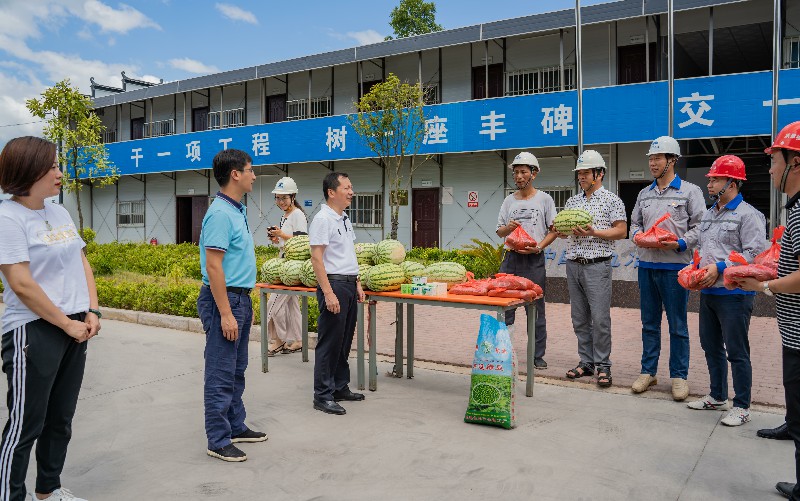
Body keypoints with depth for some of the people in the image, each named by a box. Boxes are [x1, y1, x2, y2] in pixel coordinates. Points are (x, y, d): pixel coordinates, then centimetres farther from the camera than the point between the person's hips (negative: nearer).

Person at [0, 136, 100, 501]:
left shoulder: (59, 212, 11)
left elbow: (82, 263, 14)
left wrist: (92, 313, 3)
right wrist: (67, 324, -13)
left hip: (75, 328, 7)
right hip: (34, 331, -7)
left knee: (61, 417, 16)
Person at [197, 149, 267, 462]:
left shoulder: (237, 211, 12)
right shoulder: (221, 214, -18)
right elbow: (213, 266, -22)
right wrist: (226, 314, -23)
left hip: (240, 298, 10)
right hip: (224, 299, -10)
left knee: (236, 371, 18)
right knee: (221, 374, -1)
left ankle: (236, 427, 30)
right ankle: (218, 441, 9)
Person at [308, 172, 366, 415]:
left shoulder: (345, 219, 16)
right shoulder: (323, 219, -12)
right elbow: (316, 258, -17)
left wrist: (357, 284, 18)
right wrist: (328, 294, -22)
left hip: (349, 285, 9)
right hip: (333, 285, -9)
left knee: (344, 342, 15)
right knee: (329, 343, -3)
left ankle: (340, 388, 26)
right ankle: (323, 396, 6)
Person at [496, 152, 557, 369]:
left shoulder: (544, 199, 3)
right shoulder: (509, 200, 12)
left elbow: (554, 230, 0)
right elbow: (499, 231, 14)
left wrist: (538, 247, -15)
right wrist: (508, 228, -8)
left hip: (534, 259, -3)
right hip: (511, 257, 3)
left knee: (536, 310, 3)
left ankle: (538, 356, 13)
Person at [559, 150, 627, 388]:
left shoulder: (611, 200, 0)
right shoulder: (572, 201, 16)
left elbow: (621, 231, -5)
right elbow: (563, 230, 18)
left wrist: (593, 232, -16)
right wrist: (562, 230, -6)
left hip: (597, 264, -5)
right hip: (573, 264, 6)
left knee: (600, 318, -6)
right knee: (579, 319, 9)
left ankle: (603, 366, 4)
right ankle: (586, 362, 18)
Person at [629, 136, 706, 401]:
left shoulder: (690, 191, 0)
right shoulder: (644, 193, 14)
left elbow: (699, 227, -4)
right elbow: (634, 223, 19)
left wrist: (680, 244, -18)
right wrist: (637, 236, -3)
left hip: (675, 266, -5)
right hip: (646, 264, 5)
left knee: (678, 325, 3)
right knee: (649, 322, 12)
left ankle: (679, 376, 14)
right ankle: (648, 371, 22)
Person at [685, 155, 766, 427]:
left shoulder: (748, 215, -10)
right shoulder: (709, 214, 15)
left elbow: (754, 254, -17)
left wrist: (719, 268, -20)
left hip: (734, 294, -8)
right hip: (708, 292, 8)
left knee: (737, 352, 0)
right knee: (711, 346, 16)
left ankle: (742, 407, 13)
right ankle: (717, 397, 30)